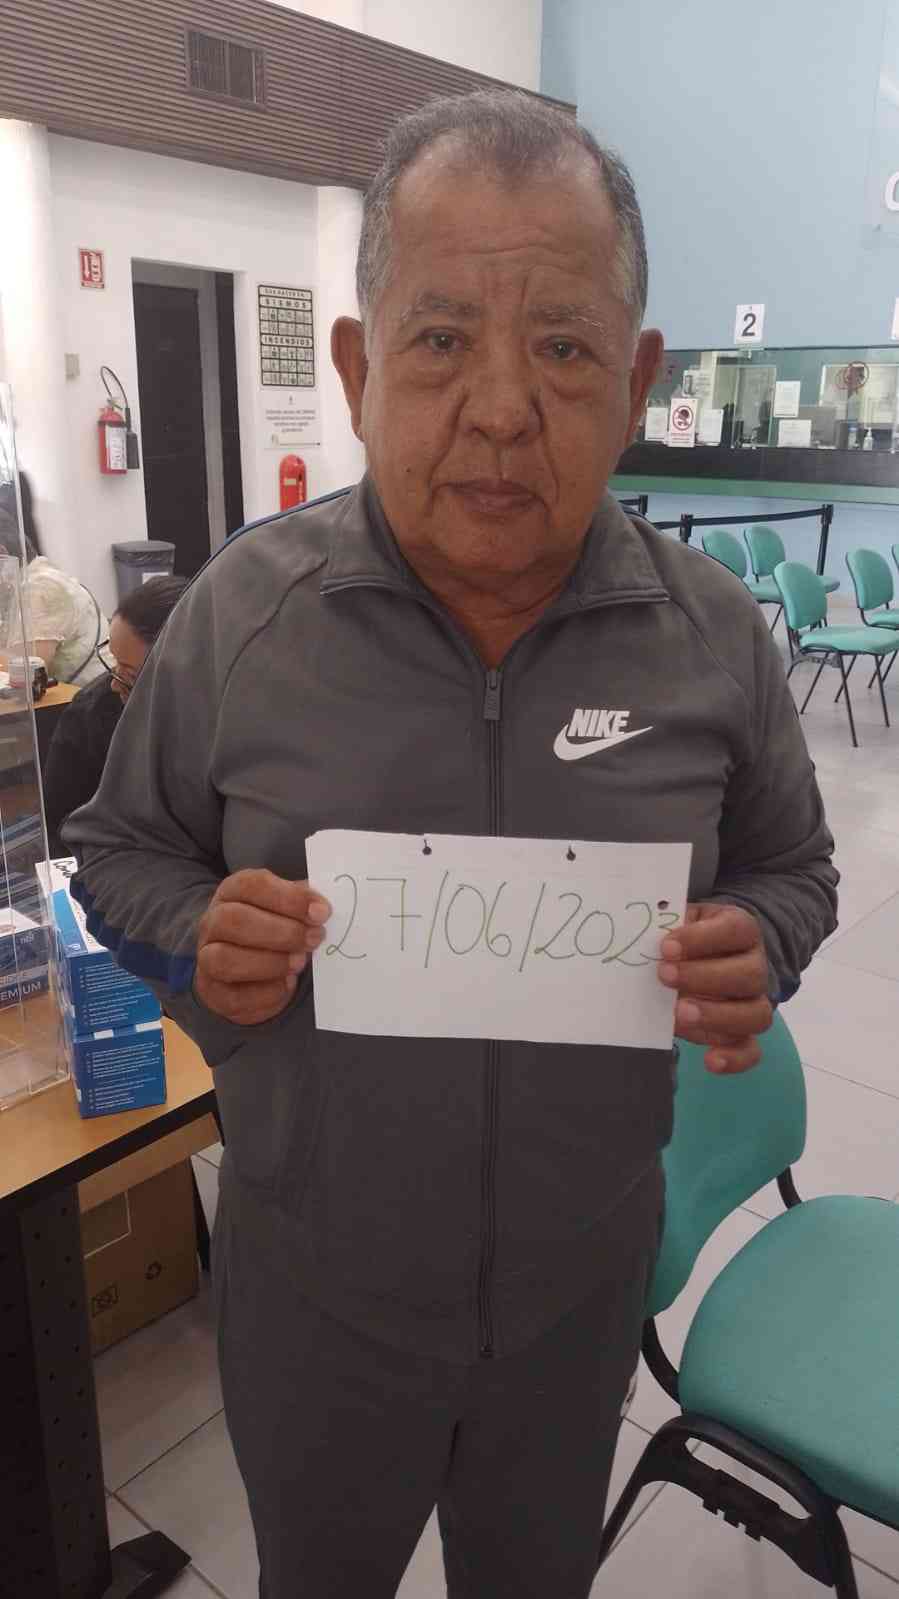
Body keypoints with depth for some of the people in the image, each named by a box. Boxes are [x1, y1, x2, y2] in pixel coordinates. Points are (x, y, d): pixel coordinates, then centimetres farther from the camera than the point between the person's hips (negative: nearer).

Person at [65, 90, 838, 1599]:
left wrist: (754, 953, -19)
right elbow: (119, 851, -1)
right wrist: (199, 939, -23)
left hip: (584, 1273, 1)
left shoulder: (714, 635, -11)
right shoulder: (238, 613, -14)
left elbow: (790, 867, 4)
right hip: (315, 1278, 0)